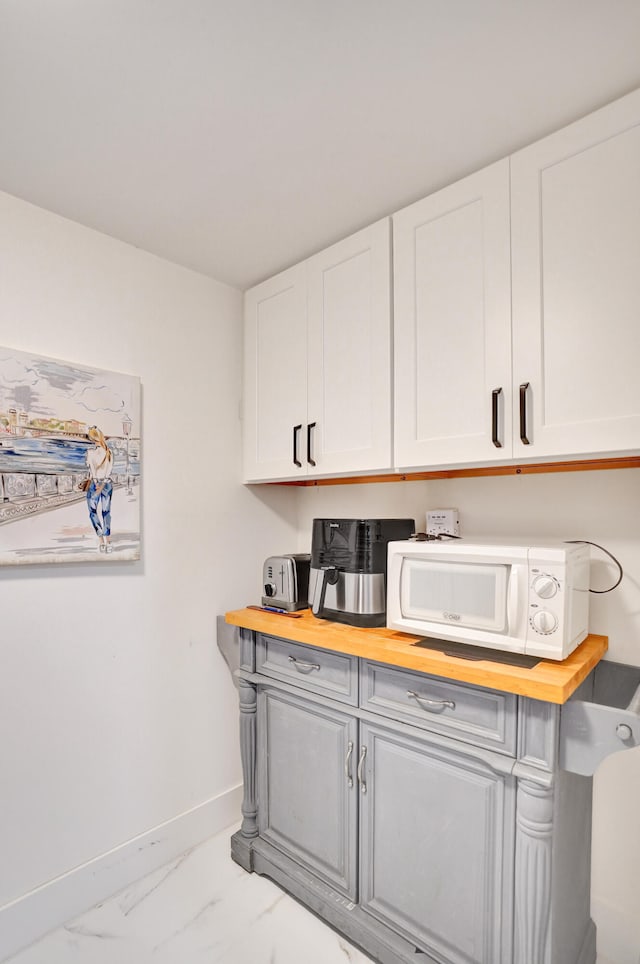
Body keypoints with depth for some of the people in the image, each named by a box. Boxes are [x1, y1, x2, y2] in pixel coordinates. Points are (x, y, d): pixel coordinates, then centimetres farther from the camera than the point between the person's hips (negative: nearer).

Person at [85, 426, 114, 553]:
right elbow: (108, 471, -4)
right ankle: (108, 542, 4)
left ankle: (102, 542, 1)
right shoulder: (109, 452, 1)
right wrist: (103, 485, -7)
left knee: (94, 513, 8)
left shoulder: (90, 452, -9)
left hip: (94, 484, -3)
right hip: (108, 484, 3)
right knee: (106, 513, 10)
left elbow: (92, 470, -9)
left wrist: (97, 484, -6)